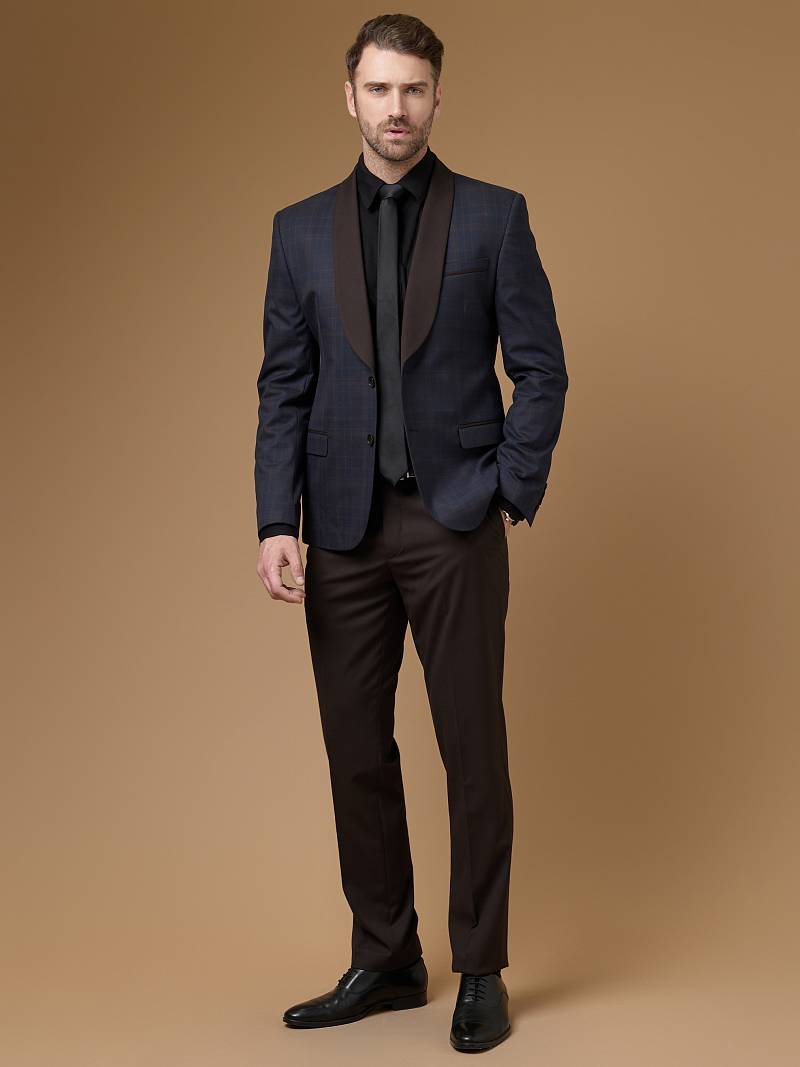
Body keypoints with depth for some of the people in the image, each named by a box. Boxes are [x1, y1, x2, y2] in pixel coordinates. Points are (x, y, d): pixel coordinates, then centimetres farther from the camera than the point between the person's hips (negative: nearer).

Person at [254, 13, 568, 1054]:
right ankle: (386, 961, 21)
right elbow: (283, 390, 5)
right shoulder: (301, 230, 8)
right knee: (357, 753, 8)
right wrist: (277, 523, -4)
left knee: (473, 749, 1)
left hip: (455, 521, -3)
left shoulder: (494, 218, 1)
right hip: (345, 528, 3)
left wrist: (513, 497, -6)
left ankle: (482, 970, 13)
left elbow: (541, 370, 1)